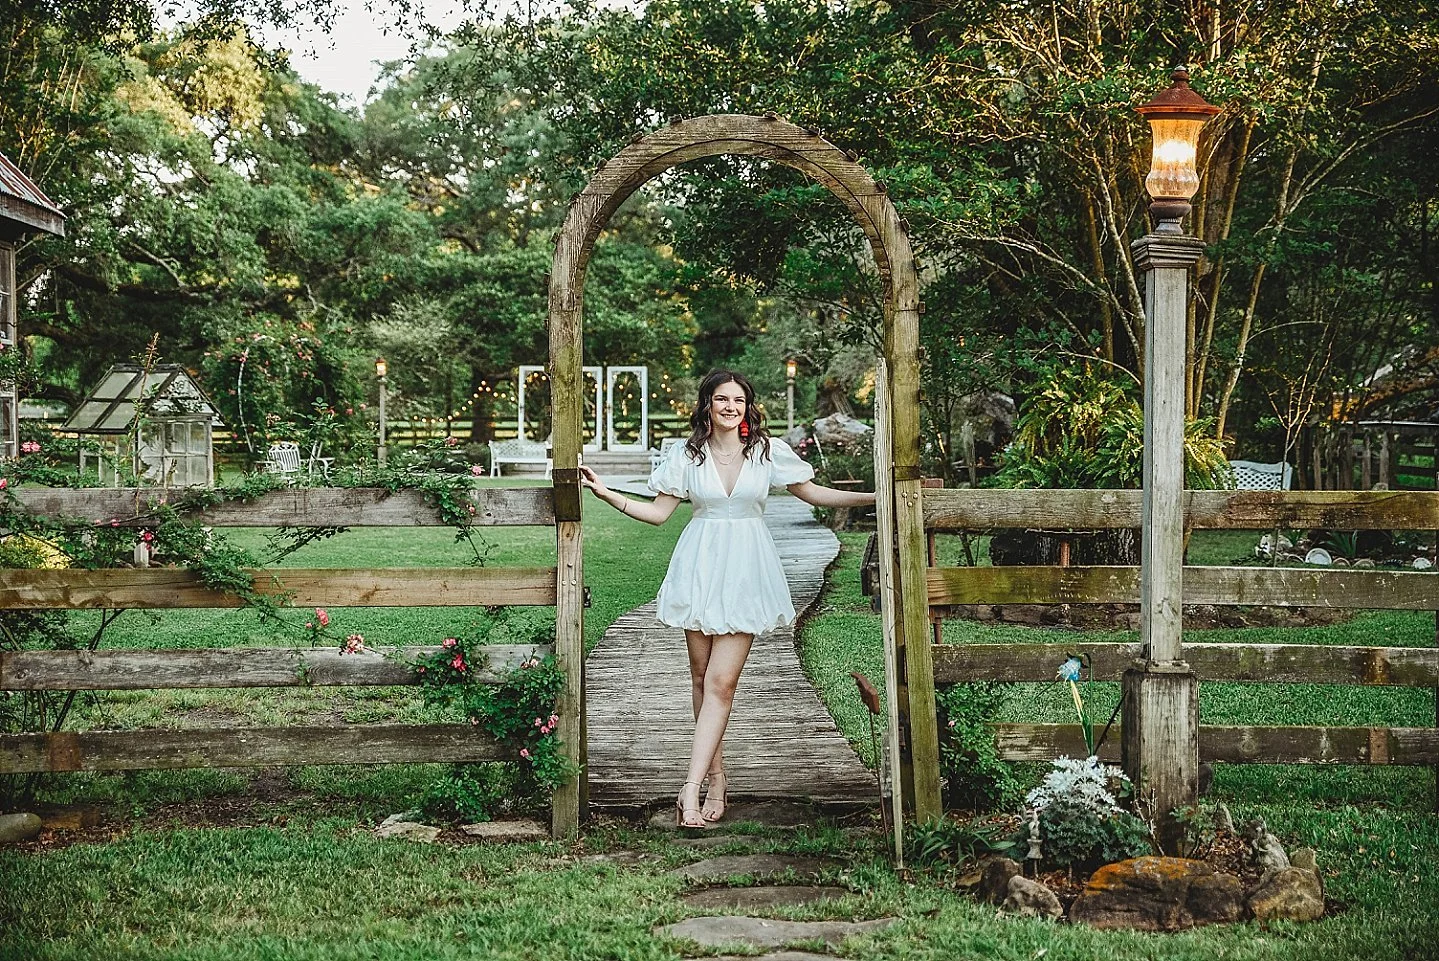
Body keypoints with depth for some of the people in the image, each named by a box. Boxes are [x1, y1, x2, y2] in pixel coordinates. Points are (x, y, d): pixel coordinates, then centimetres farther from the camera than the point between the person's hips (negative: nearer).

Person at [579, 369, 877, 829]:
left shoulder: (768, 451, 1)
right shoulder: (687, 454, 2)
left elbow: (812, 493, 10)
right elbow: (658, 512, 5)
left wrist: (874, 497, 3)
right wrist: (605, 493, -4)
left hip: (745, 571, -1)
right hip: (700, 567, 2)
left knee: (721, 683, -10)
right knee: (702, 677, 6)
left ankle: (691, 787, -14)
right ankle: (716, 776, 19)